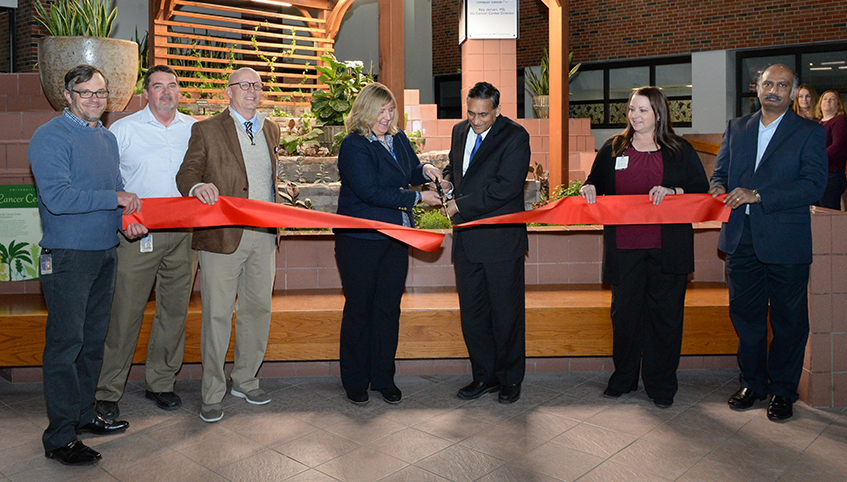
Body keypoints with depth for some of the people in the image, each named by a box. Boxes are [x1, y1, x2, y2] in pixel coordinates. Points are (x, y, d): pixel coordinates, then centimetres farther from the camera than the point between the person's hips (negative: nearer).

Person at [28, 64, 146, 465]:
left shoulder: (108, 138, 14)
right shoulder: (49, 137, -10)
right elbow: (57, 195, -21)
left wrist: (126, 219, -2)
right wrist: (114, 200, -17)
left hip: (105, 251, 8)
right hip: (67, 256, -8)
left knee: (94, 338, 15)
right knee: (65, 343, -3)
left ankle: (84, 413, 29)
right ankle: (59, 437, 5)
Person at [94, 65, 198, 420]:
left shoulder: (194, 129, 10)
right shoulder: (123, 129, 1)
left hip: (183, 233, 3)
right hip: (138, 233, -3)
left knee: (175, 310, 9)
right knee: (125, 312, -1)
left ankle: (160, 383, 24)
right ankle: (108, 391, 12)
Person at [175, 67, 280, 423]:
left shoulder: (271, 130, 17)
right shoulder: (206, 130, 2)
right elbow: (186, 173, -6)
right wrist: (198, 186, -27)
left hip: (263, 236, 5)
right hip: (222, 235, -5)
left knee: (258, 308, 12)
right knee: (217, 314, -1)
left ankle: (245, 380, 29)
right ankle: (212, 393, 12)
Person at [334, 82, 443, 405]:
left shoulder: (399, 139, 10)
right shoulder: (353, 146, -12)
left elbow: (410, 172, 23)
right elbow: (371, 191, -20)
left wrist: (425, 170, -1)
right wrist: (418, 197, -18)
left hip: (396, 238, 6)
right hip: (360, 240, -6)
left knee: (388, 308, 10)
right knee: (358, 309, 5)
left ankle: (384, 378, 22)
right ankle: (355, 382, 18)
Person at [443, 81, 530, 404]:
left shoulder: (515, 136, -10)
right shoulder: (460, 131, 12)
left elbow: (507, 186, -20)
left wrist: (461, 204, -18)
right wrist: (448, 177, 6)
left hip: (501, 238, -6)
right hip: (466, 239, 6)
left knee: (506, 311, 5)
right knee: (471, 311, 11)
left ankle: (510, 379, 21)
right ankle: (485, 375, 26)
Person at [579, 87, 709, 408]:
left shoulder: (680, 150, 7)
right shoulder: (612, 149, 12)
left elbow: (701, 190, 2)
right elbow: (595, 184, 19)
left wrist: (671, 191, -15)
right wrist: (589, 188, -4)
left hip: (667, 247, -1)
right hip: (623, 246, 2)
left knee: (665, 314, 2)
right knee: (624, 311, 6)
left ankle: (661, 385, 16)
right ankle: (623, 378, 22)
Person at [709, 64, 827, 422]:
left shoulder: (810, 133, 0)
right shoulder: (736, 128, 13)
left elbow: (813, 185, -11)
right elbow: (720, 171, 13)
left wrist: (758, 195, -21)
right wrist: (719, 188, -11)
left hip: (786, 242, -3)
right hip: (742, 240, 3)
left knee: (788, 321, 7)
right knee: (745, 315, 12)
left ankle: (783, 391, 22)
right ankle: (752, 383, 28)